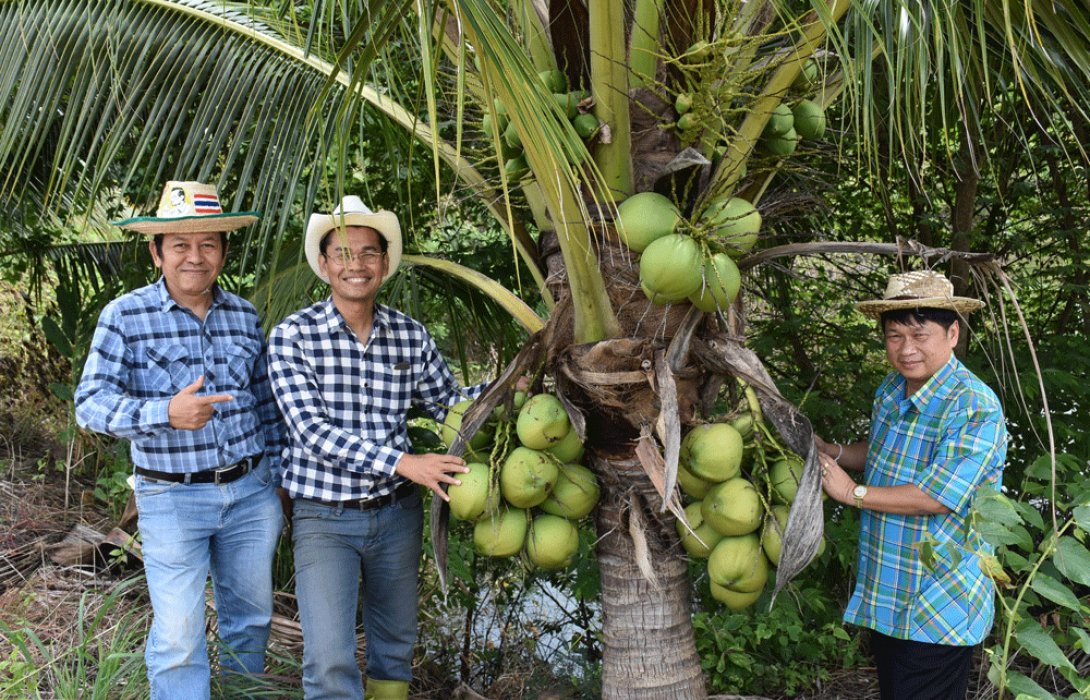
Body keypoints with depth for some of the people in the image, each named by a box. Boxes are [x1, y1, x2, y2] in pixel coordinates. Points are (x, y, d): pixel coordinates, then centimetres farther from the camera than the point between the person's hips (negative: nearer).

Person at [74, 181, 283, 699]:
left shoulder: (244, 316, 5)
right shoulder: (125, 316, -8)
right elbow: (91, 403, -12)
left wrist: (274, 481, 14)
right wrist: (165, 413, -29)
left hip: (250, 491, 4)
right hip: (173, 499, -4)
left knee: (251, 616, 18)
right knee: (178, 637, 0)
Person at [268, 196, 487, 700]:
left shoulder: (411, 335, -2)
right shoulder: (293, 336, -12)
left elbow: (446, 404, 9)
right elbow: (313, 432, -21)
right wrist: (403, 462, -27)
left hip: (397, 512, 4)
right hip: (324, 519, -4)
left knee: (395, 643, 19)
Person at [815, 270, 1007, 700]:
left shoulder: (976, 406, -23)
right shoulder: (891, 390, 3)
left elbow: (937, 497, -28)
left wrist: (854, 493, -19)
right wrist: (829, 451, 2)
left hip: (939, 606, -8)